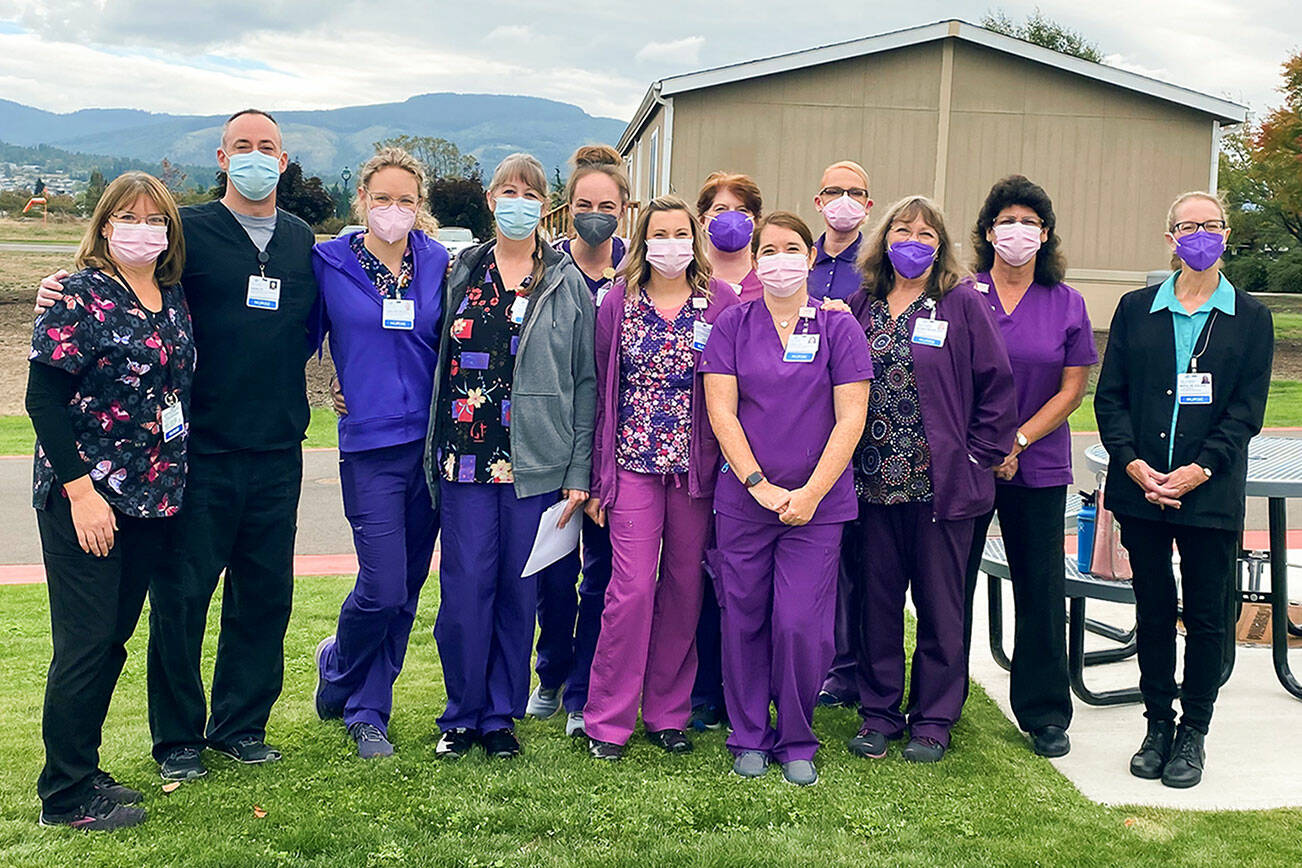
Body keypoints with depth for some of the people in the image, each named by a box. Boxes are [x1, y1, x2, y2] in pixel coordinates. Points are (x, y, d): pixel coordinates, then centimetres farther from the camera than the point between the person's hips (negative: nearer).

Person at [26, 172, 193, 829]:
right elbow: (43, 398, -12)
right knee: (87, 642, -2)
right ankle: (66, 796, 11)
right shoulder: (81, 296, -9)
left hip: (154, 499, 7)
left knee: (115, 638, 13)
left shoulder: (173, 299, 10)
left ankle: (82, 770, 26)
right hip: (85, 498, -7)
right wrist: (80, 489, -17)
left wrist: (173, 482, 13)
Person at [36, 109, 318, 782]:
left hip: (277, 454, 4)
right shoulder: (190, 229, 0)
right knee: (181, 594, 1)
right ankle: (178, 739, 16)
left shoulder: (304, 241, 12)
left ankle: (240, 725, 25)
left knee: (265, 593, 10)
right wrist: (64, 291, -20)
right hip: (201, 448, -4)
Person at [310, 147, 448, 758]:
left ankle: (366, 710, 24)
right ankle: (337, 667, 24)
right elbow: (301, 341, 7)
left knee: (407, 588, 8)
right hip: (371, 445, -3)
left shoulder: (438, 264, 6)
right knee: (383, 587, -9)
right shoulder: (329, 264, 0)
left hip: (433, 439, 3)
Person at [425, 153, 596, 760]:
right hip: (466, 457, 1)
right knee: (465, 587, 0)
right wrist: (435, 450, 6)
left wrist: (579, 472, -2)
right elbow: (439, 362, 13)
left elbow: (585, 382, 3)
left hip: (536, 463, -1)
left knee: (519, 590, 5)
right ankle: (462, 713, 16)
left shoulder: (568, 284, 5)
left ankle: (501, 714, 20)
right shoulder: (460, 273, 10)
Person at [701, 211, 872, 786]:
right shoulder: (733, 325, 5)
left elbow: (850, 420, -3)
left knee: (801, 624, -4)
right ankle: (749, 737, 22)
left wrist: (811, 492, -11)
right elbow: (721, 411, -1)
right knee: (744, 620, 6)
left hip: (817, 503, -1)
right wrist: (760, 484, -10)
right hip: (743, 499, 1)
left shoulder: (839, 328, 2)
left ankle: (796, 742, 16)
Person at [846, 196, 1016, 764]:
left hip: (941, 480, -3)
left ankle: (933, 719, 18)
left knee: (939, 602, 5)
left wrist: (979, 454, -5)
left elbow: (996, 383, -2)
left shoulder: (963, 303, -2)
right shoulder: (861, 306, 9)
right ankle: (879, 713, 21)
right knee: (878, 599, 9)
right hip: (874, 481, 3)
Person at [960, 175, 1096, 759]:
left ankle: (1046, 714, 19)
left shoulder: (1067, 305, 5)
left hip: (1038, 466, 1)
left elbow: (1071, 389, 3)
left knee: (1041, 589, 6)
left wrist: (1015, 442, -9)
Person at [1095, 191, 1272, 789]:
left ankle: (1193, 733, 18)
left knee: (1206, 617, 5)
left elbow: (1247, 410, -2)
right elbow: (1109, 396, 3)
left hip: (1211, 492, -1)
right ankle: (1158, 723, 23)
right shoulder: (1136, 310, 7)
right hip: (1140, 488, 1)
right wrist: (1134, 464, -10)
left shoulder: (1250, 319, 4)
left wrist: (1198, 471, -14)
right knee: (1153, 610, 10)